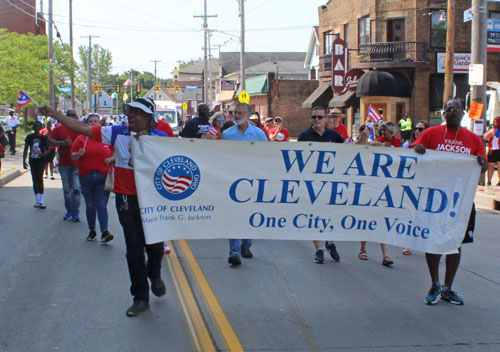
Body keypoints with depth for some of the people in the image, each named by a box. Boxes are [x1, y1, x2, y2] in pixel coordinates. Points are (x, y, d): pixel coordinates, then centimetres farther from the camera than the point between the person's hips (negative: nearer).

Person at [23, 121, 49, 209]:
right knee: (35, 180, 7)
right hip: (33, 160, 3)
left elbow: (47, 149, 4)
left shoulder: (44, 138, -2)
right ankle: (38, 201, 17)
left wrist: (43, 154, -18)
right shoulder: (29, 137, 3)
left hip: (41, 160, -3)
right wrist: (24, 161, 2)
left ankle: (41, 201, -11)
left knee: (40, 178, -13)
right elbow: (26, 150, 7)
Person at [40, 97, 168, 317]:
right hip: (126, 200, 1)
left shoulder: (160, 137, -2)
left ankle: (155, 275, 43)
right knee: (134, 249, 3)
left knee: (155, 245, 8)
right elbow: (83, 129, 0)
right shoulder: (118, 133, 0)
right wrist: (55, 115, -5)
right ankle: (140, 297, 15)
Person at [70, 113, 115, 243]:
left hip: (103, 177, -1)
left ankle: (104, 232, -15)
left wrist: (111, 159, -7)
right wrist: (78, 154, -18)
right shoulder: (81, 139, 6)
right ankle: (92, 231, 20)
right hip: (86, 177, 1)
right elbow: (73, 157, 3)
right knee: (90, 206, 9)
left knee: (102, 205, -9)